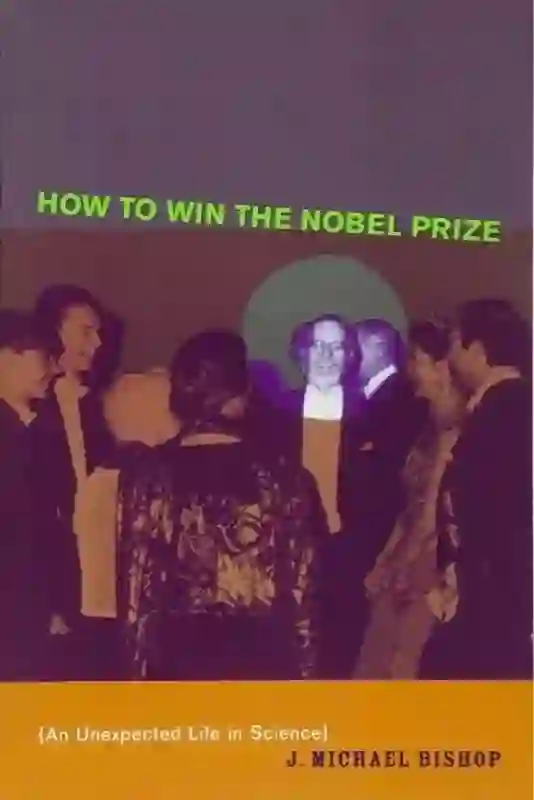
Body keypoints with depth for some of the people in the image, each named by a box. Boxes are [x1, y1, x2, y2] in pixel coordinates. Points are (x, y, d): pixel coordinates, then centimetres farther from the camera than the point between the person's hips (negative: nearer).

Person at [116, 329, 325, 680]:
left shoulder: (146, 478, -5)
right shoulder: (283, 478, -5)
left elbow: (135, 595, -2)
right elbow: (302, 594, -2)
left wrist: (138, 674, 8)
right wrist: (303, 672, 8)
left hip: (178, 663, 1)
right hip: (262, 663, 0)